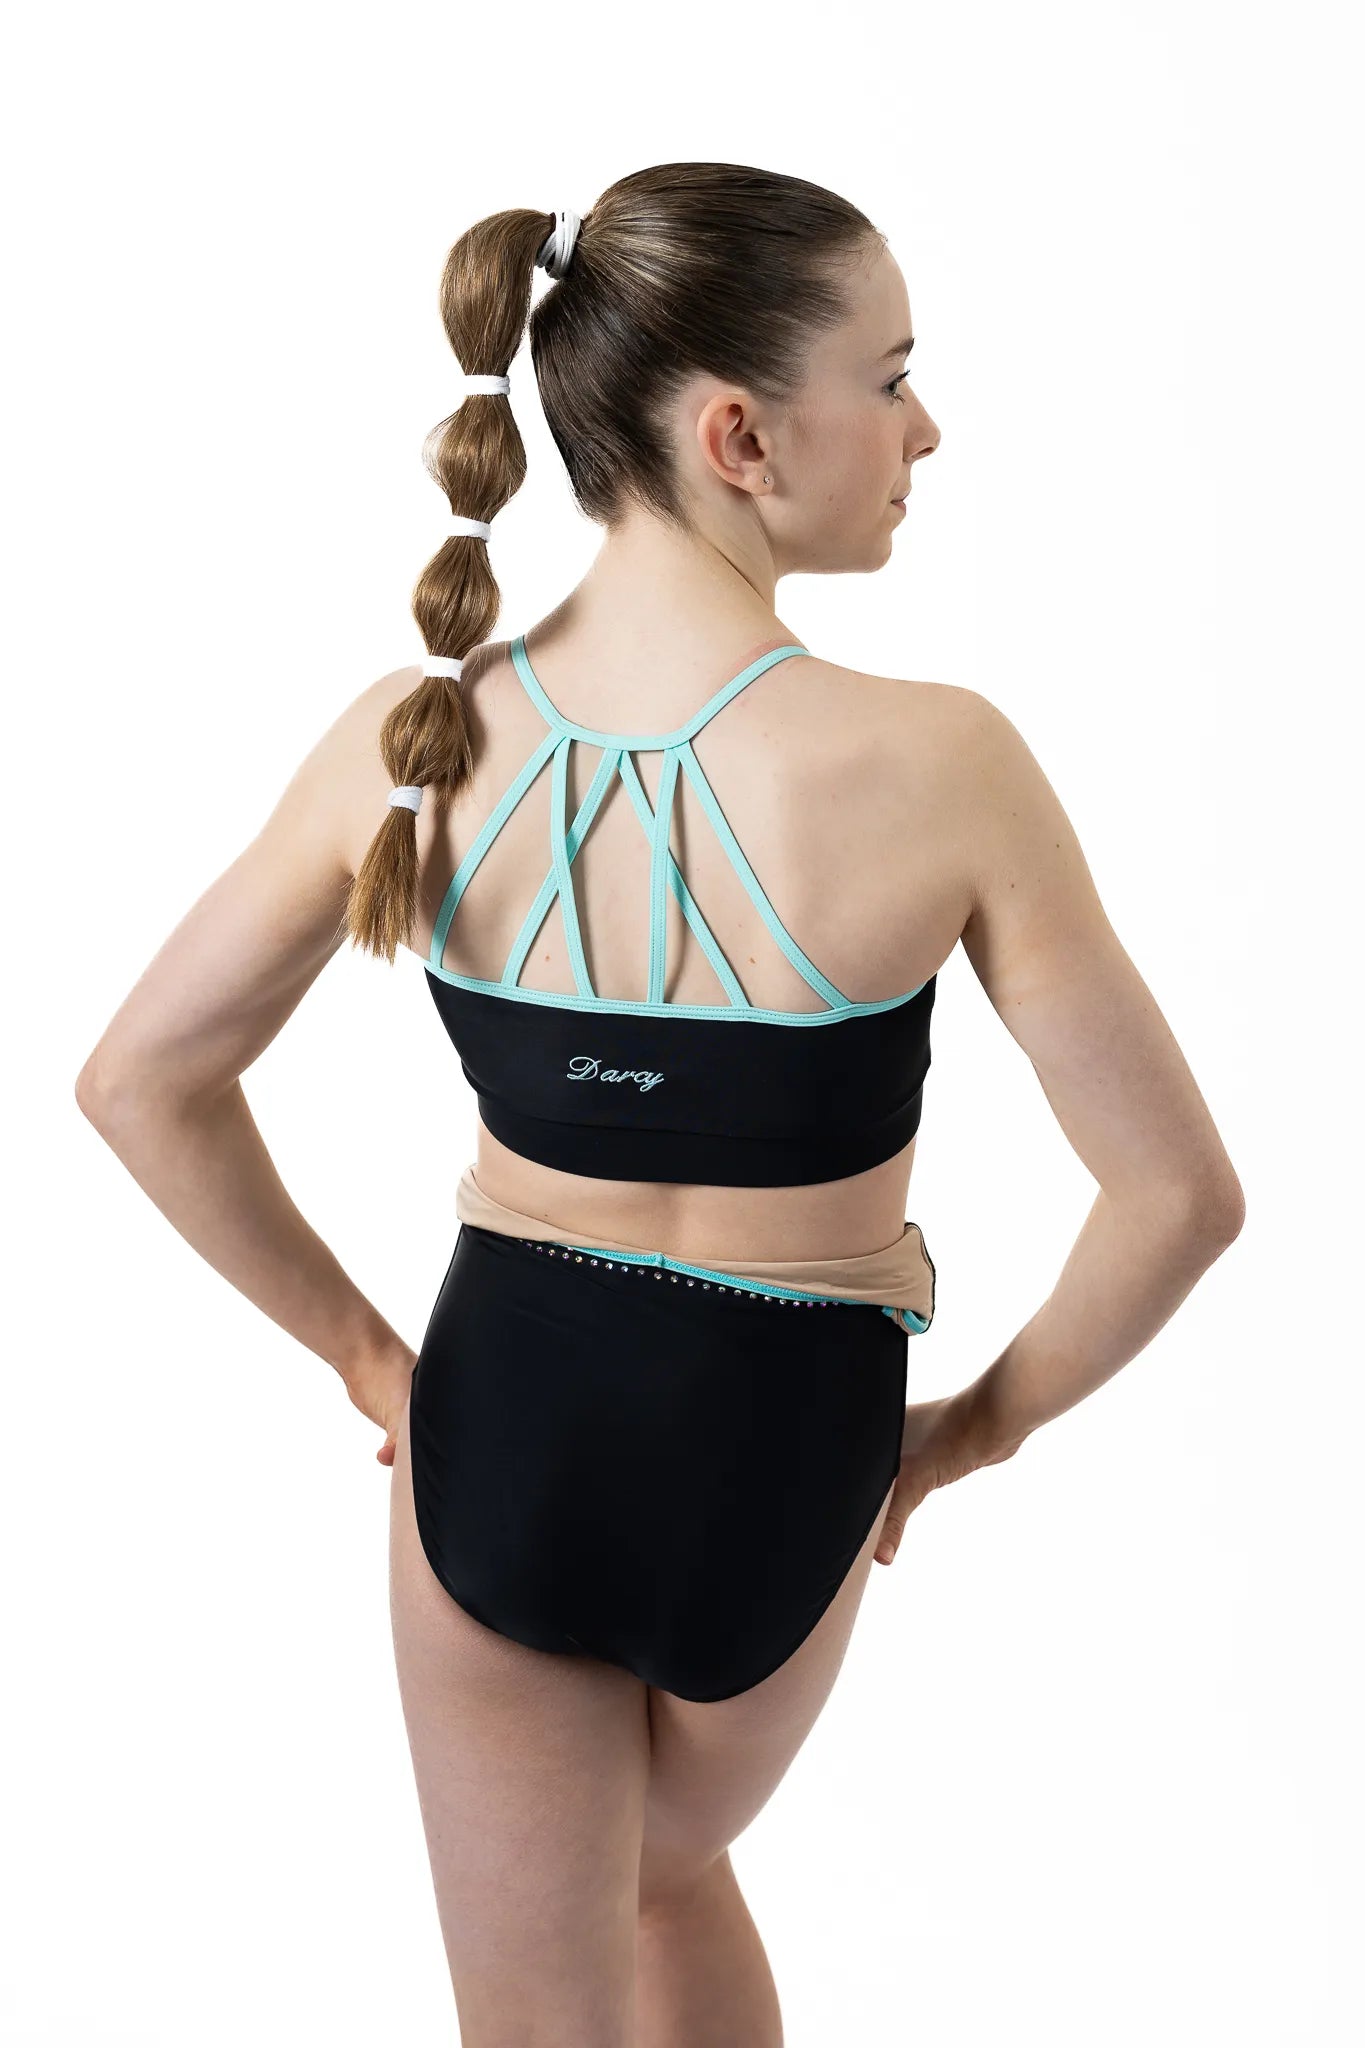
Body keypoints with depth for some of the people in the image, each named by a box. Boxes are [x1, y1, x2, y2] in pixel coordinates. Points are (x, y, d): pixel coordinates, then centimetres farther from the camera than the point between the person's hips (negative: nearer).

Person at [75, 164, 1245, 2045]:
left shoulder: (418, 734, -14)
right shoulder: (935, 763, -23)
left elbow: (140, 1081, -4)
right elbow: (1179, 1195, -17)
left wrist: (365, 1352, 5)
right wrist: (979, 1424, 0)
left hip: (495, 1419, 1)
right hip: (778, 1451, 0)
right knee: (676, 1863, 33)